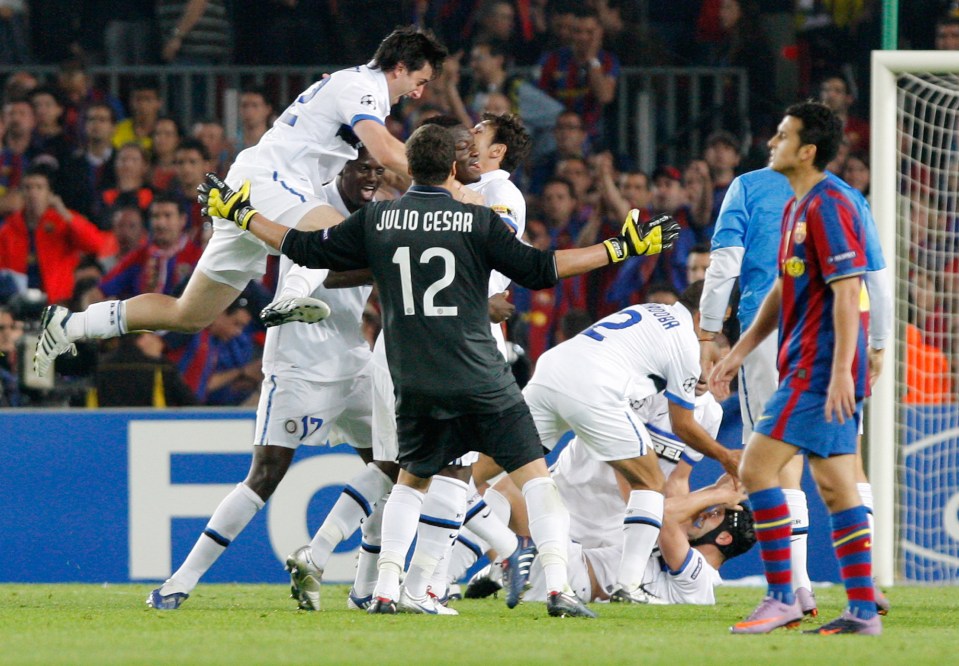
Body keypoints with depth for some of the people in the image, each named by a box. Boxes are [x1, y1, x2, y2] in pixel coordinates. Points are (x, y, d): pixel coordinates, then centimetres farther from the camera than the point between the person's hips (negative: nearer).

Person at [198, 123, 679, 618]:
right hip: (481, 384, -3)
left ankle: (385, 590, 12)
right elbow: (538, 270, -6)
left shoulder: (376, 220, 3)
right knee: (533, 475, 2)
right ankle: (558, 589, -11)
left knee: (411, 481, 22)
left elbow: (306, 249, 10)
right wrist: (622, 247, 0)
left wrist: (239, 214, 24)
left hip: (414, 386, 3)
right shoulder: (478, 220, -5)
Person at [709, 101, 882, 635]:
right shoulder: (797, 208, 17)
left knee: (757, 466, -10)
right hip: (809, 367, 10)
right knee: (835, 484, 7)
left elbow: (847, 292, -19)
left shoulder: (828, 206, -14)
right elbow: (783, 291, 26)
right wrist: (740, 352, 24)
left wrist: (840, 371, -24)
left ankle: (783, 597, -7)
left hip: (820, 368, -10)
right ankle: (863, 609, 5)